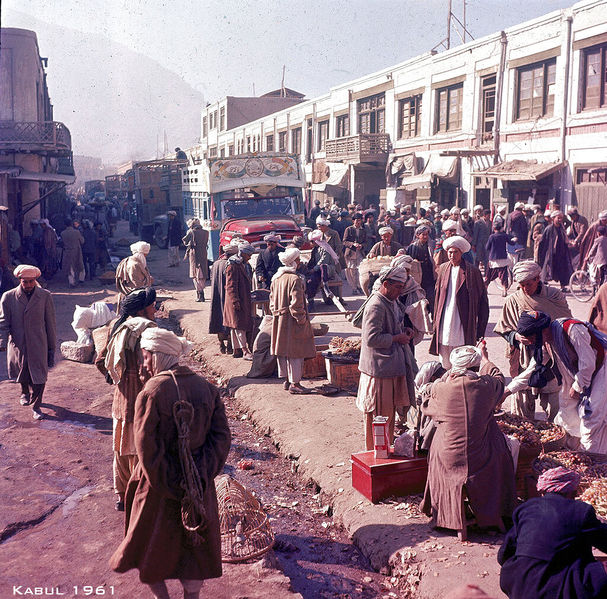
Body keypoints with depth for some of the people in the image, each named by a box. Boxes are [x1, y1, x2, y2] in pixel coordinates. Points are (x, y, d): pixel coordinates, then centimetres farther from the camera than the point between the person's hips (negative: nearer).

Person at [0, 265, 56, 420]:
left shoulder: (45, 296, -3)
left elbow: (50, 323, 2)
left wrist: (52, 347, 3)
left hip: (38, 344, -1)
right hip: (18, 344, 1)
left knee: (39, 377, -1)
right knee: (21, 374, 18)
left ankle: (36, 406, 15)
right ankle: (25, 392, 49)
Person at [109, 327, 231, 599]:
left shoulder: (151, 392, -17)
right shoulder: (207, 388, -4)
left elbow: (146, 447, -20)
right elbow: (222, 437, -7)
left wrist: (168, 487, -13)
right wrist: (200, 479, -6)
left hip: (158, 486, -3)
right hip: (199, 489, 4)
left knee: (151, 546, 19)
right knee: (194, 544, 19)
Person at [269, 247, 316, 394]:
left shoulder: (276, 278, 7)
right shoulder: (295, 279, -19)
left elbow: (272, 301, 14)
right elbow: (296, 304, -20)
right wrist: (302, 320, -13)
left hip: (279, 320, 8)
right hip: (292, 322, -8)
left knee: (283, 351, 15)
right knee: (296, 352, 0)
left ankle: (286, 379, 25)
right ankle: (294, 383, 5)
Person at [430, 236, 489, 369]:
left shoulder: (472, 271, -7)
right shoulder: (443, 268, 8)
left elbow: (482, 300, -5)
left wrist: (480, 329, -7)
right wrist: (436, 321, 14)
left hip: (463, 326, -4)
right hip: (444, 323, 4)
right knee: (445, 364, 10)